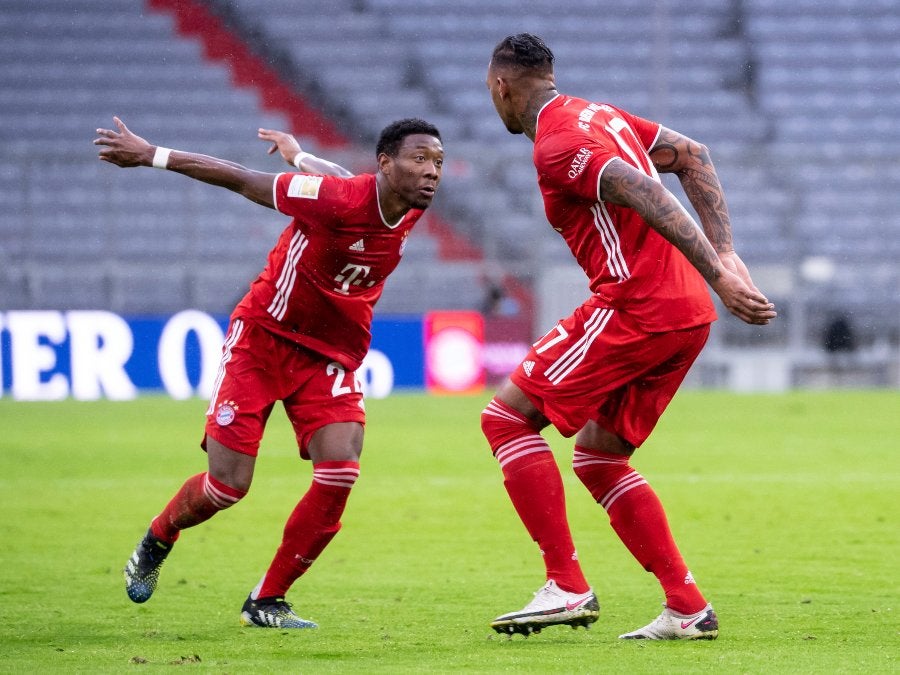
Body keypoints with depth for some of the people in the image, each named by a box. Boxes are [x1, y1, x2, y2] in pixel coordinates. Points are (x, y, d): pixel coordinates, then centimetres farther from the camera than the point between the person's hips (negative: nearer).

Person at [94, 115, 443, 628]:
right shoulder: (336, 198, -26)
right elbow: (241, 180, -17)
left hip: (330, 356, 5)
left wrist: (298, 154, 32)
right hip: (264, 336, -5)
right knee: (228, 485, -7)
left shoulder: (412, 211, -7)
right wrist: (152, 155, -10)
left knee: (341, 473, -17)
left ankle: (267, 602, -1)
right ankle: (155, 543, 29)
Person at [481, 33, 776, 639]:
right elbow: (693, 156, 19)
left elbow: (649, 198, -23)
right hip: (688, 314, 9)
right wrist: (723, 253, 11)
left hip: (637, 306, -9)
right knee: (597, 454, 17)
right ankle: (688, 607, 10)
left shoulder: (557, 146, -11)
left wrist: (717, 275, -28)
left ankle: (567, 586, -8)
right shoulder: (598, 114, 18)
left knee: (507, 416, -3)